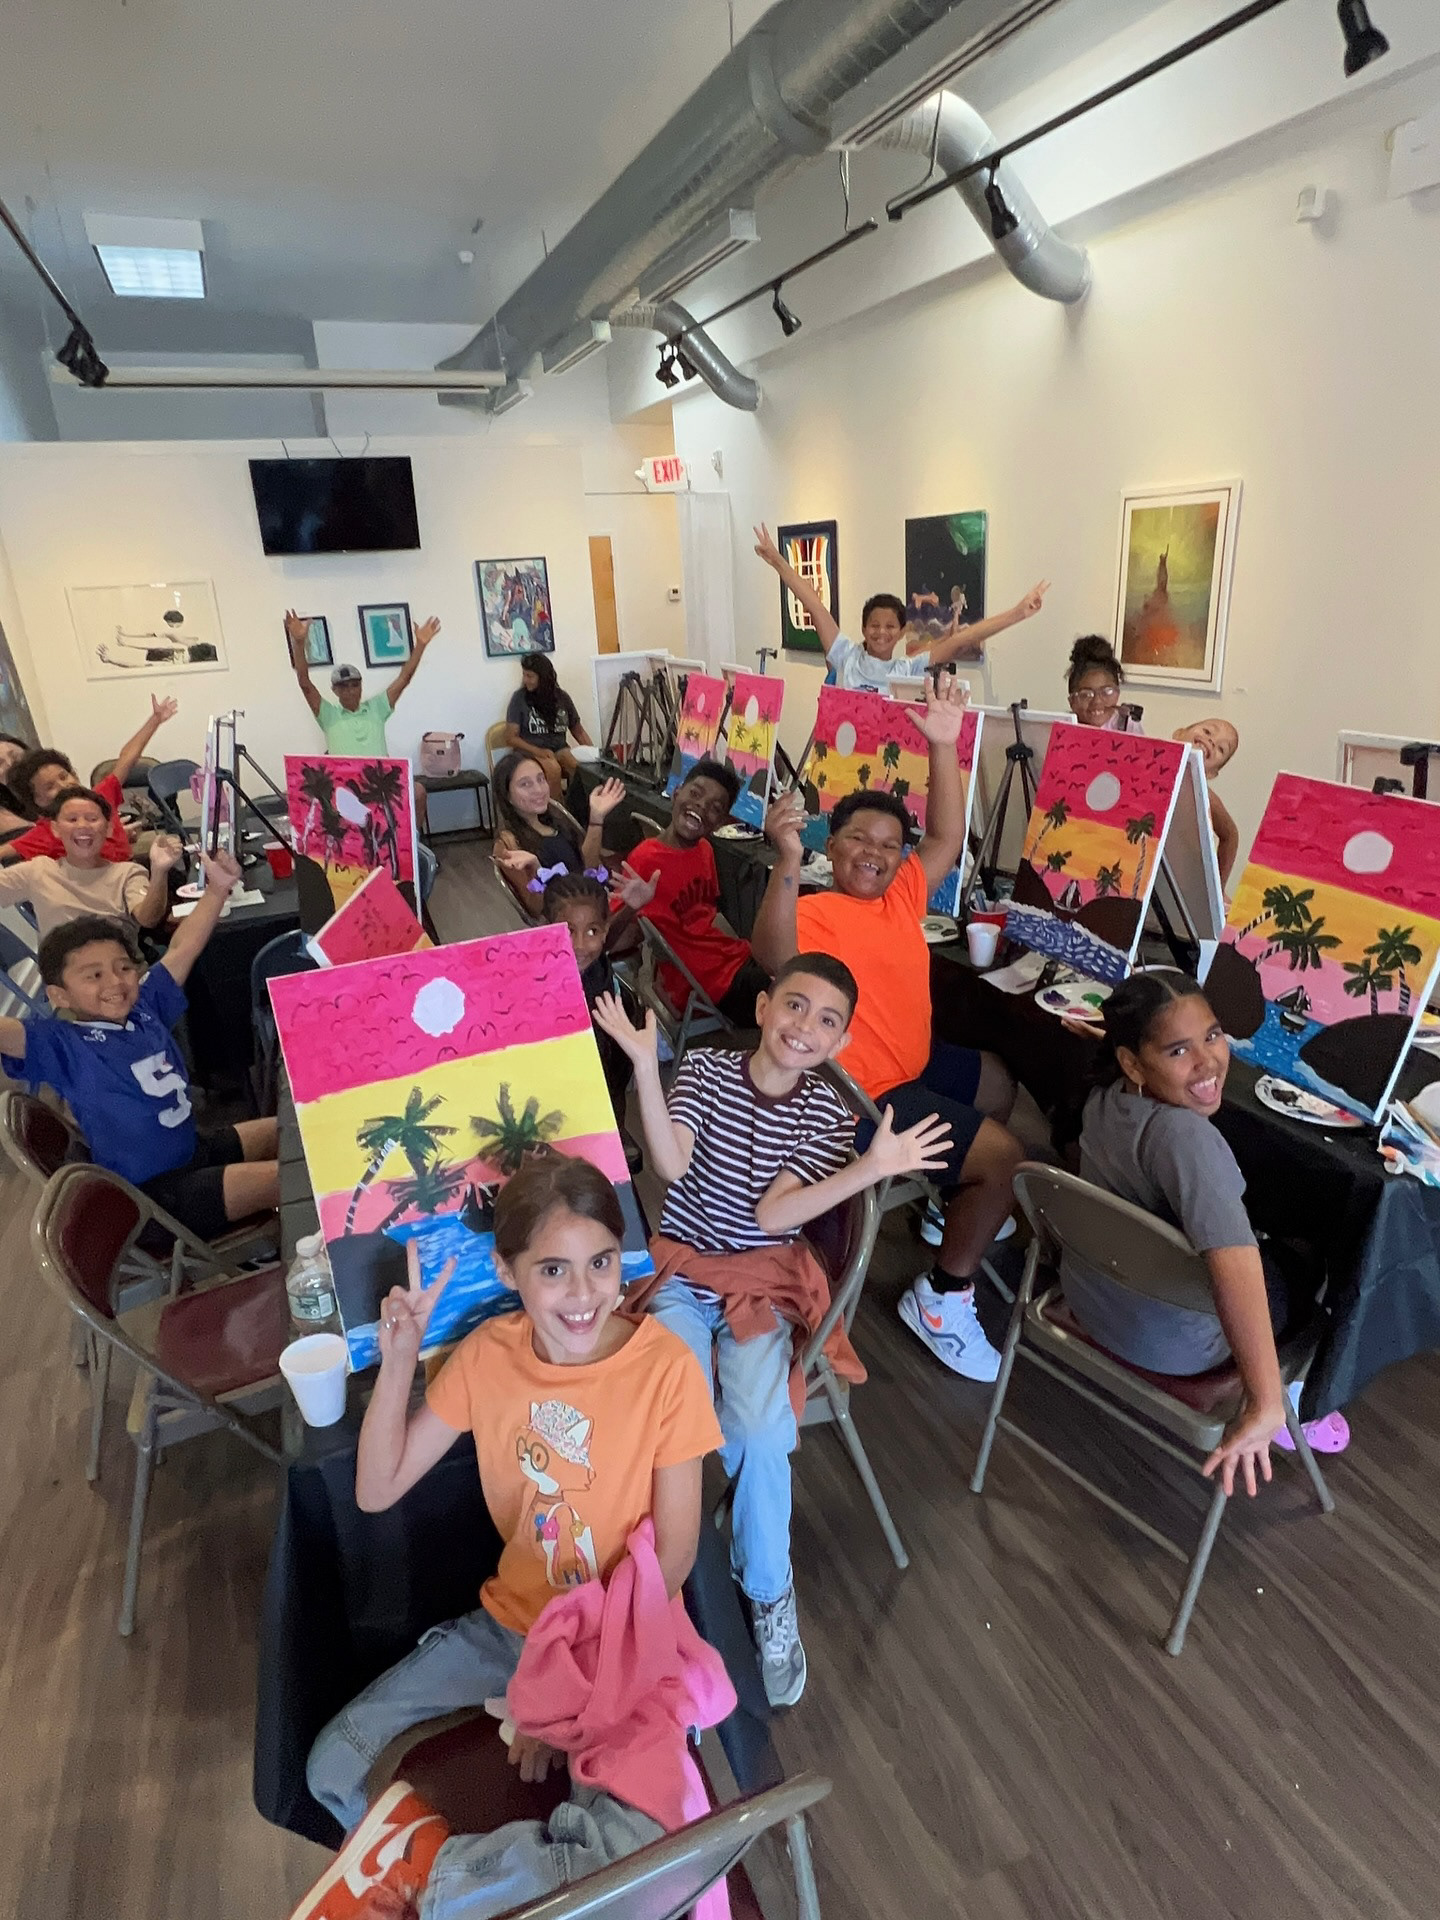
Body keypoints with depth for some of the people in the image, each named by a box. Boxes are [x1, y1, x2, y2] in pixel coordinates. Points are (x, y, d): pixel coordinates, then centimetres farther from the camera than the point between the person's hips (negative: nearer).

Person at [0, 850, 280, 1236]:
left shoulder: (145, 1006, 1)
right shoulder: (62, 1045, -17)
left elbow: (181, 949, 5)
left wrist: (217, 889, -2)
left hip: (196, 1150, 8)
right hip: (157, 1193, -8)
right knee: (286, 1179, -16)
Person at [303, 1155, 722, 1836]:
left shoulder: (666, 1368, -22)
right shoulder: (488, 1353, -11)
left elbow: (674, 1551, -14)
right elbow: (376, 1491, -5)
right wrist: (398, 1360, -18)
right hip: (509, 1622, 4)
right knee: (334, 1770, -5)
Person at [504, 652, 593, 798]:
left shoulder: (562, 697, 7)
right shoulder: (519, 698, -1)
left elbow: (578, 731, 15)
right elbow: (510, 738, -4)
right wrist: (538, 751, -19)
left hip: (559, 750, 3)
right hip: (530, 753, -3)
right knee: (553, 769, -38)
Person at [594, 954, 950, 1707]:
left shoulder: (828, 1112, -5)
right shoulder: (705, 1068, -6)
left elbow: (774, 1211, -17)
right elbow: (671, 1164, -20)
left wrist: (871, 1168, -27)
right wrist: (644, 1062, -28)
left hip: (763, 1284, 0)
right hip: (683, 1271, 0)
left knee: (760, 1432, -22)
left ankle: (768, 1593, 6)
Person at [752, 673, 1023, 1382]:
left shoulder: (901, 894, 4)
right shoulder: (816, 912, -20)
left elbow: (948, 836, 9)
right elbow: (773, 955, -42)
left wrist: (943, 746, 1)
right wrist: (786, 862, -56)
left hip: (914, 1067, 10)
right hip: (862, 1096, -10)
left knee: (997, 1084, 32)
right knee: (1003, 1156, -12)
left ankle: (957, 1206, 48)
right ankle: (941, 1299, 6)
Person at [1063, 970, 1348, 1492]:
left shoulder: (1106, 1094, -12)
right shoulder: (1182, 1134, -37)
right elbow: (1234, 1264, -49)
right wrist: (1267, 1405, -47)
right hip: (1165, 1342, -6)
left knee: (1265, 1241, 28)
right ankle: (1290, 1405, 35)